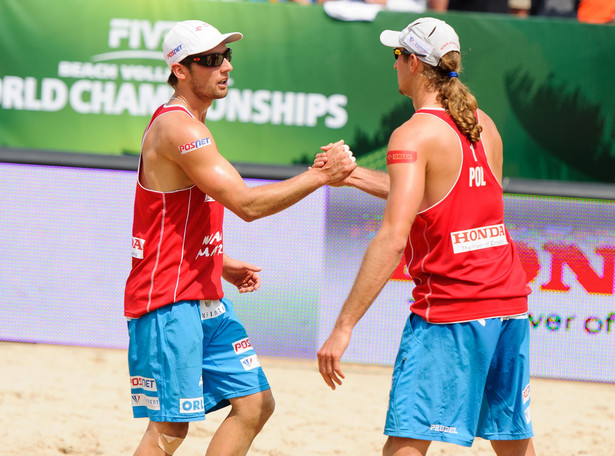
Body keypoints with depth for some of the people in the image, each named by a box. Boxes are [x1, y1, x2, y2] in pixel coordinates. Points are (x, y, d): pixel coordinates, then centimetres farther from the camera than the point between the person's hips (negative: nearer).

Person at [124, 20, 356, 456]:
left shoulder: (188, 127, 16)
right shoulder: (179, 129, -18)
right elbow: (247, 204, -23)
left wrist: (222, 264, 16)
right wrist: (321, 175, -18)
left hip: (205, 298, 10)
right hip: (169, 304, -10)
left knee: (255, 403, 8)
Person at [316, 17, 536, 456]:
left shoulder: (413, 135, -12)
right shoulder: (484, 125, 11)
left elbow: (393, 238, -22)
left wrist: (342, 327, -23)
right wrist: (354, 175, 25)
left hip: (449, 308, -8)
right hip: (510, 301, 8)